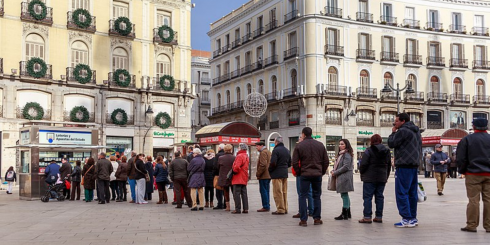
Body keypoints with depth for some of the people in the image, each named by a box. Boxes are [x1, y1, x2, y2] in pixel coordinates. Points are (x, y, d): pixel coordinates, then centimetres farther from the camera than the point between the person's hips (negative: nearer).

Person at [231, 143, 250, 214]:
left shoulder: (239, 156, -15)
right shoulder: (246, 156, 14)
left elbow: (237, 167, -24)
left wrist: (234, 171, -5)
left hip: (238, 178, -9)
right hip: (244, 178, 9)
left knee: (236, 194, -4)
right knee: (244, 194, 9)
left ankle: (238, 209, -4)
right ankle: (245, 209, 9)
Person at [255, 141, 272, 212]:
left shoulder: (263, 152, -14)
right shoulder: (268, 151, 19)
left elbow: (263, 165, -23)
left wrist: (258, 174, -16)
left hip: (263, 176, -10)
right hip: (268, 175, 10)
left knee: (263, 191, -6)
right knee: (266, 191, 13)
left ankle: (265, 207, -5)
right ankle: (267, 206, 17)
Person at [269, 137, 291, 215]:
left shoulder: (276, 150, -14)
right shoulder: (287, 150, 13)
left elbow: (273, 163, -19)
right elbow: (289, 163, 16)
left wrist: (270, 170, -4)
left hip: (277, 174, -8)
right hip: (285, 174, 8)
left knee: (277, 192, -3)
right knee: (284, 192, 14)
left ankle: (280, 209, -2)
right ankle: (285, 209, 18)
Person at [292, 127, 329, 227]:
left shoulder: (299, 146, -4)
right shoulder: (320, 145, 5)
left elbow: (295, 162, -7)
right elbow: (326, 161, 6)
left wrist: (299, 173, 5)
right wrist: (322, 172, 14)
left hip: (304, 174, -3)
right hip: (317, 174, 3)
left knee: (303, 196, 4)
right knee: (317, 196, 12)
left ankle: (303, 220, 1)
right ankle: (317, 218, 13)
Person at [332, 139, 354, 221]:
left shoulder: (347, 154, -12)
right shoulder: (341, 154, 19)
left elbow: (346, 167, -18)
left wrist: (335, 172, -14)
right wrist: (334, 171, 8)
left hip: (344, 177, -10)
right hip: (341, 177, 10)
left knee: (344, 194, -6)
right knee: (345, 195, 13)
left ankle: (344, 214, -3)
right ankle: (348, 213, 20)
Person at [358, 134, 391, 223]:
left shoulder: (369, 151, -11)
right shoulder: (387, 151, 9)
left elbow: (363, 164, -12)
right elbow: (389, 165, 15)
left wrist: (362, 173, 5)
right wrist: (386, 176, 21)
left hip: (370, 178, -6)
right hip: (382, 178, 6)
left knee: (367, 197, -2)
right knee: (379, 196, 10)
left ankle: (367, 217, -6)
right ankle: (379, 217, 11)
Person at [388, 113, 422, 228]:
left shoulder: (403, 131, -11)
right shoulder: (416, 131, 19)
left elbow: (391, 143, -8)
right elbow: (420, 149, 23)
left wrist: (393, 132, 5)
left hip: (404, 166, -9)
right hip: (414, 166, 9)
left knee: (401, 193, -6)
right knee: (412, 193, 12)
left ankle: (407, 219, -9)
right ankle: (413, 218, 15)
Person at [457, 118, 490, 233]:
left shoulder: (467, 139, -4)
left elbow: (460, 158, -5)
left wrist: (462, 171, 8)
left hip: (473, 175, -2)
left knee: (473, 200, 0)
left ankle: (472, 225, 2)